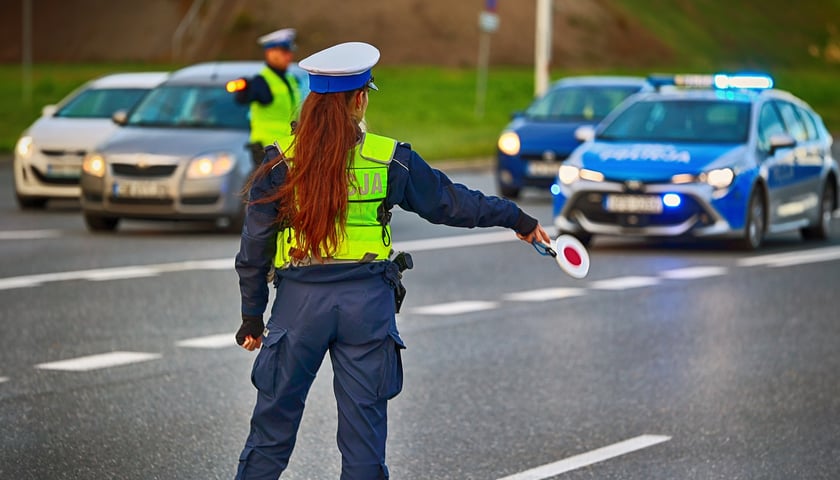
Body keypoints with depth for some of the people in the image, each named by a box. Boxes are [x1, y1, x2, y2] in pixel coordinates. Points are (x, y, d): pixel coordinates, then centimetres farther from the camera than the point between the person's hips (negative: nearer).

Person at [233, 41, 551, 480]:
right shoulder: (390, 160, -1)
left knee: (273, 426, 7)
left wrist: (252, 314, 11)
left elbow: (255, 245, 1)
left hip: (299, 298, 0)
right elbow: (450, 202, 10)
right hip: (367, 300, 0)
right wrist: (516, 219, 24)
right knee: (364, 429, 9)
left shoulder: (281, 161, -2)